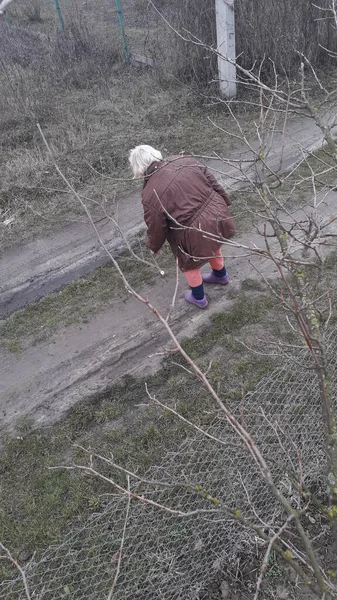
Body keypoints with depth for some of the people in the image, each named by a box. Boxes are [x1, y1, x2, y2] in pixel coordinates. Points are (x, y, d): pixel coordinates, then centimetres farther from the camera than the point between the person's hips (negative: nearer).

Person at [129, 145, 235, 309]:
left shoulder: (150, 194, -18)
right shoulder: (184, 160, -5)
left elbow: (156, 228, -7)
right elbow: (213, 183, 3)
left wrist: (153, 246, 13)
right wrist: (225, 203, 18)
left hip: (198, 234, -6)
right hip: (218, 216, 6)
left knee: (189, 262, 24)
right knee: (212, 243, 36)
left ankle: (199, 298, 46)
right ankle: (220, 275, 62)